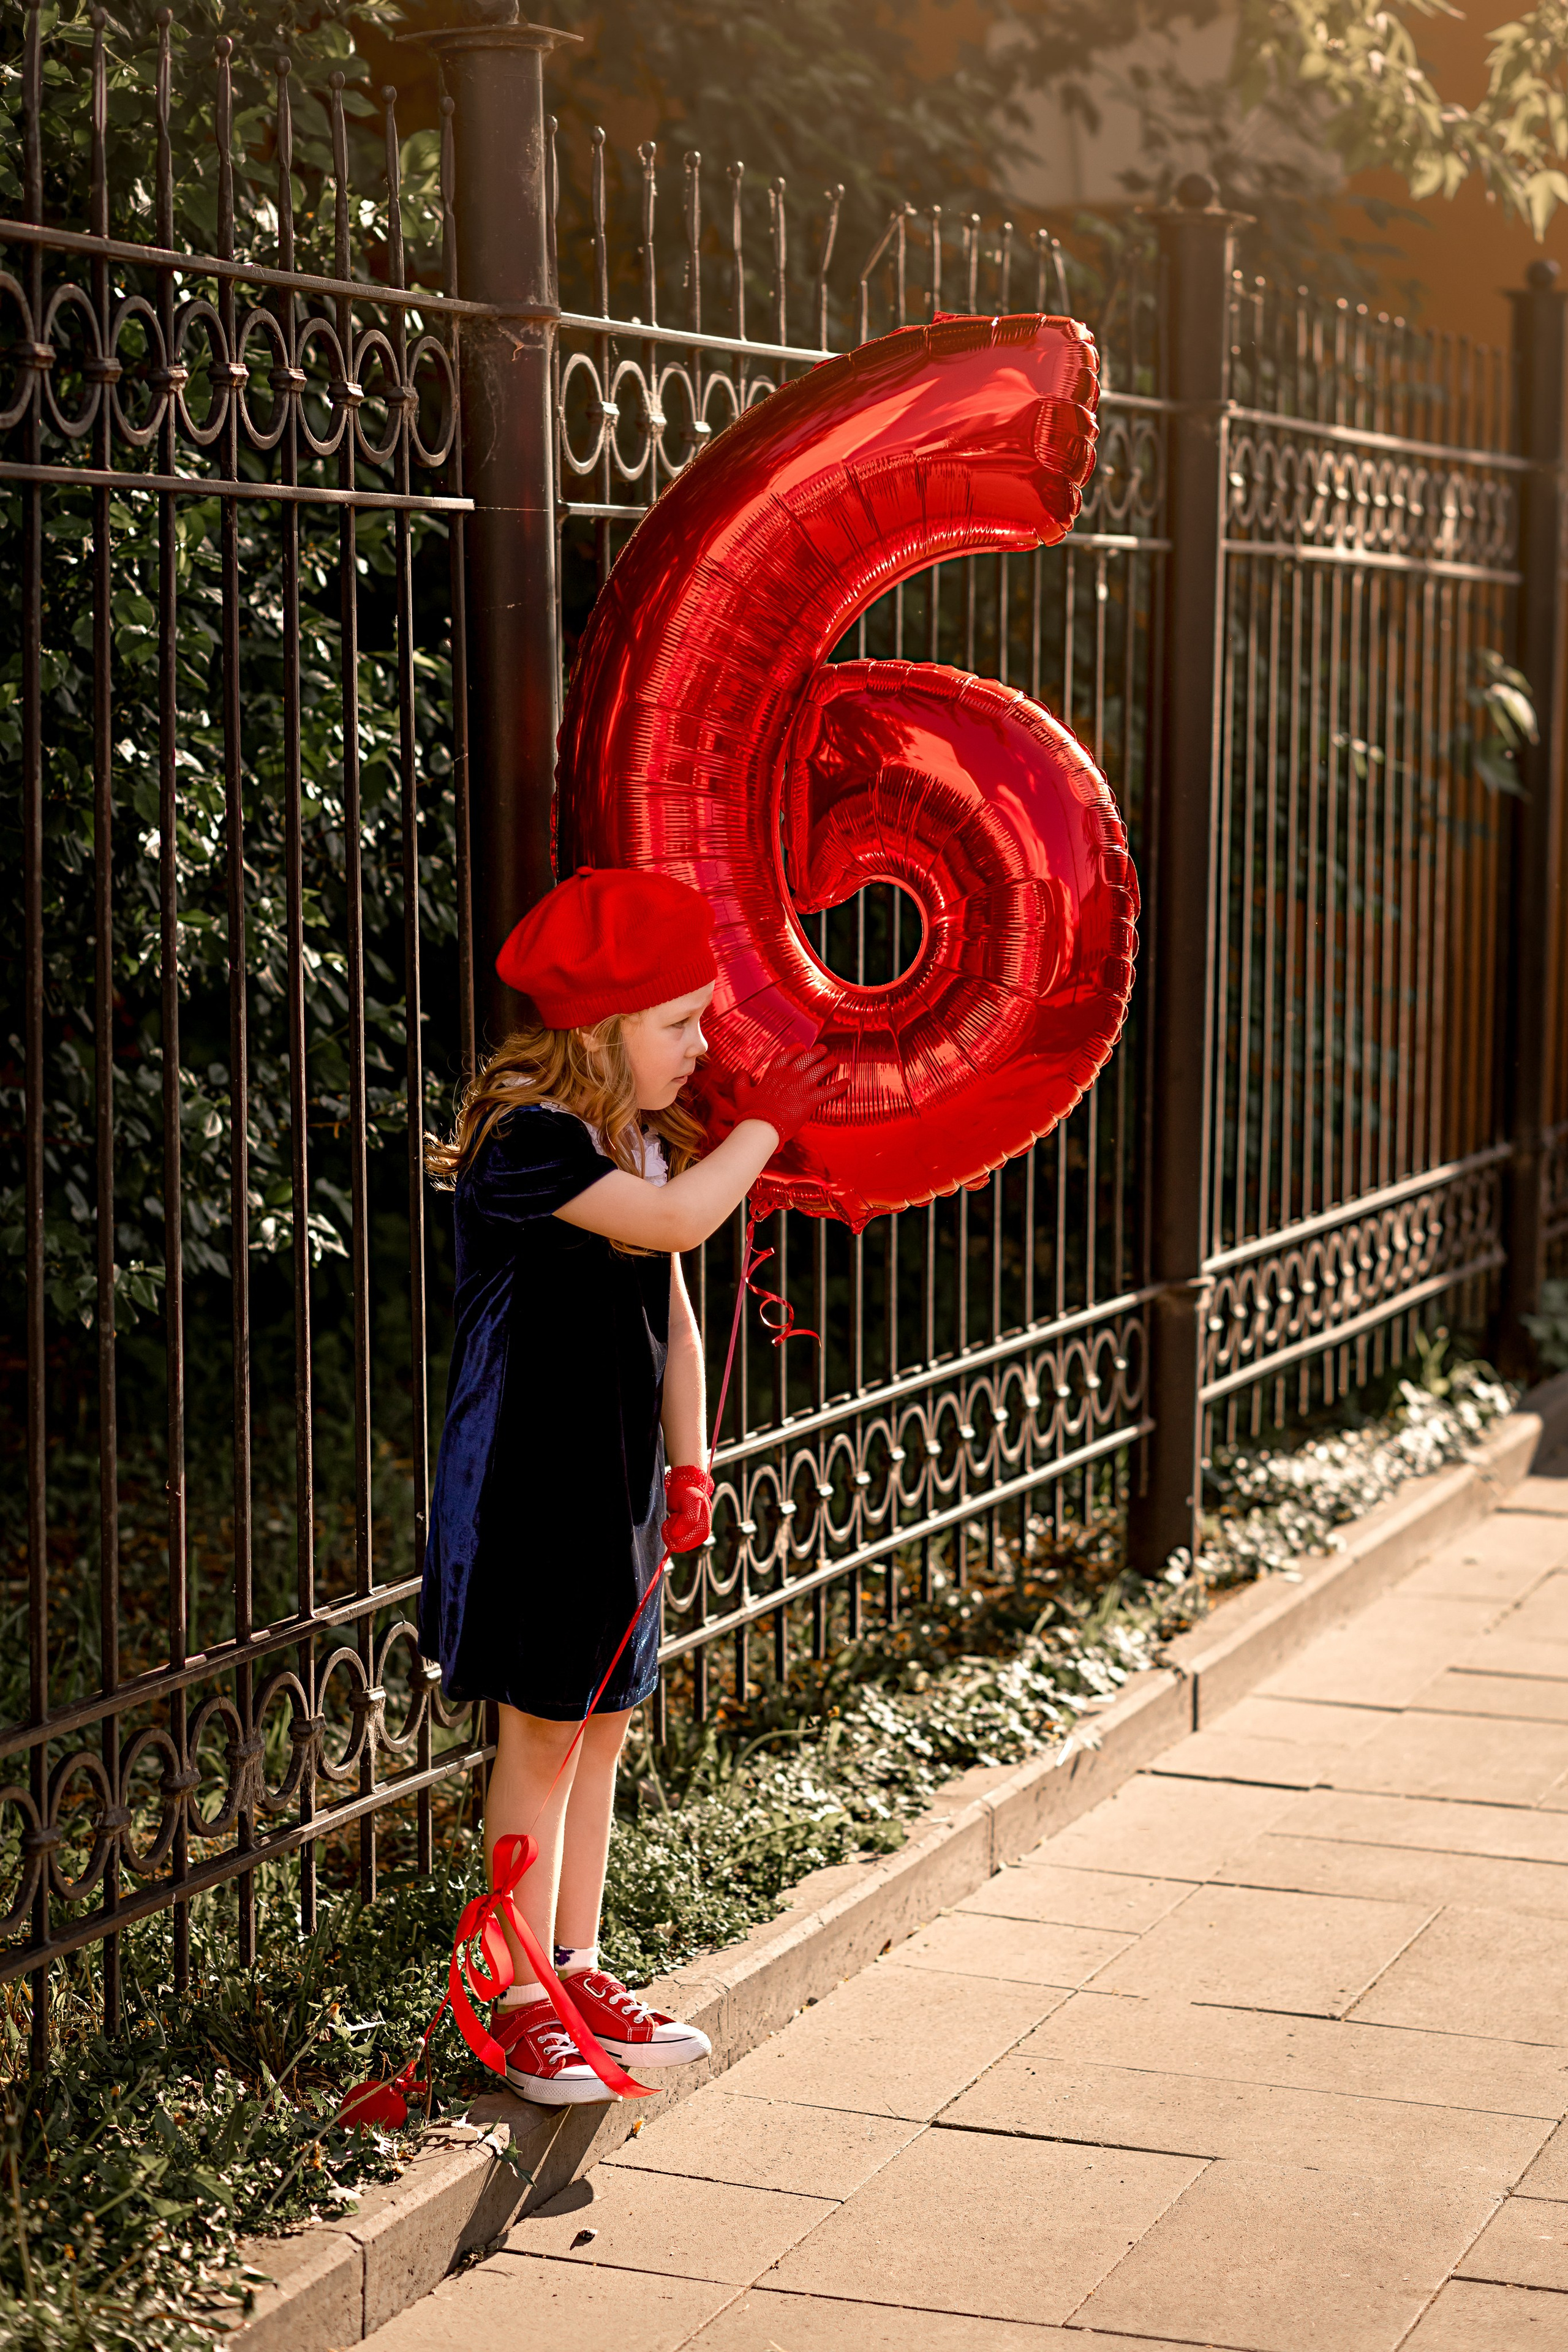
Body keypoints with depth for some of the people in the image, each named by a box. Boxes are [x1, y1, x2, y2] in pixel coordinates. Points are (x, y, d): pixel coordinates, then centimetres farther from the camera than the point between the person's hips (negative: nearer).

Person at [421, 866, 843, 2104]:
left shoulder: (646, 1143, 10)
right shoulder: (525, 1139, -19)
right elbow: (678, 1219, -30)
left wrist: (688, 1462, 16)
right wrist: (765, 1120, -15)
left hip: (620, 1480, 8)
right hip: (533, 1479, -8)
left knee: (601, 1725, 14)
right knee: (543, 1730, -2)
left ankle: (580, 1973, 25)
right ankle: (523, 2001, 8)